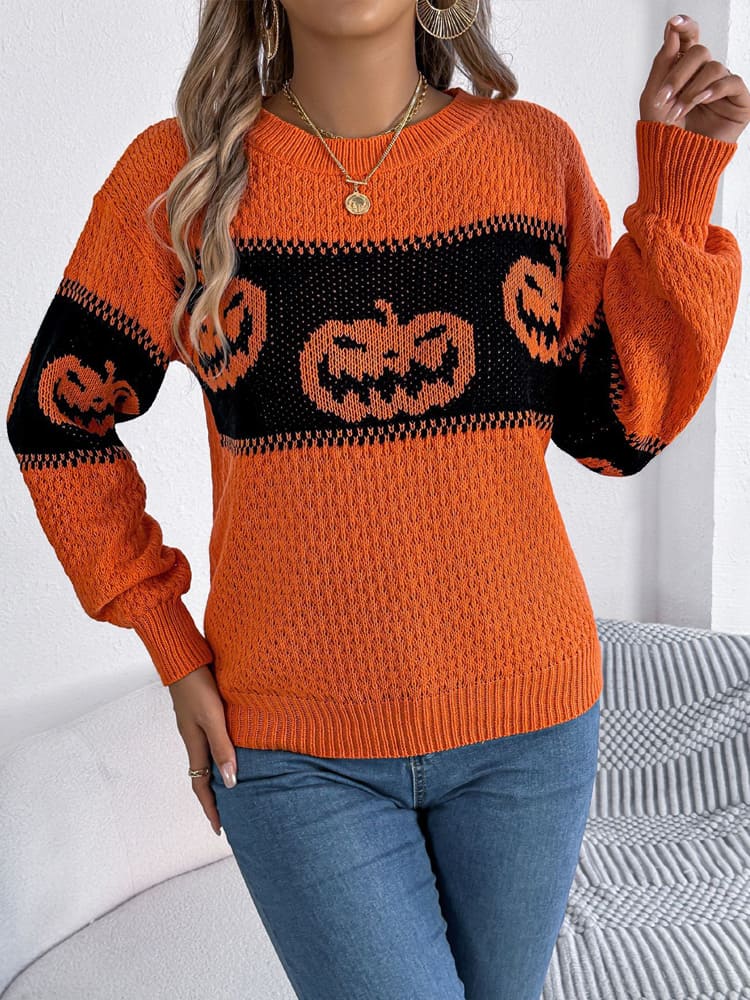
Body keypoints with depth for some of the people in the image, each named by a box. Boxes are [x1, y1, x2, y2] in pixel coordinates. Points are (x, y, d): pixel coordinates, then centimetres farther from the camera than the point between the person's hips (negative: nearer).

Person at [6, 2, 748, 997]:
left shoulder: (534, 150, 0)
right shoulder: (181, 175, -4)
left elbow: (619, 427, 0)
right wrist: (174, 650, 0)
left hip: (525, 725, 3)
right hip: (294, 745, -2)